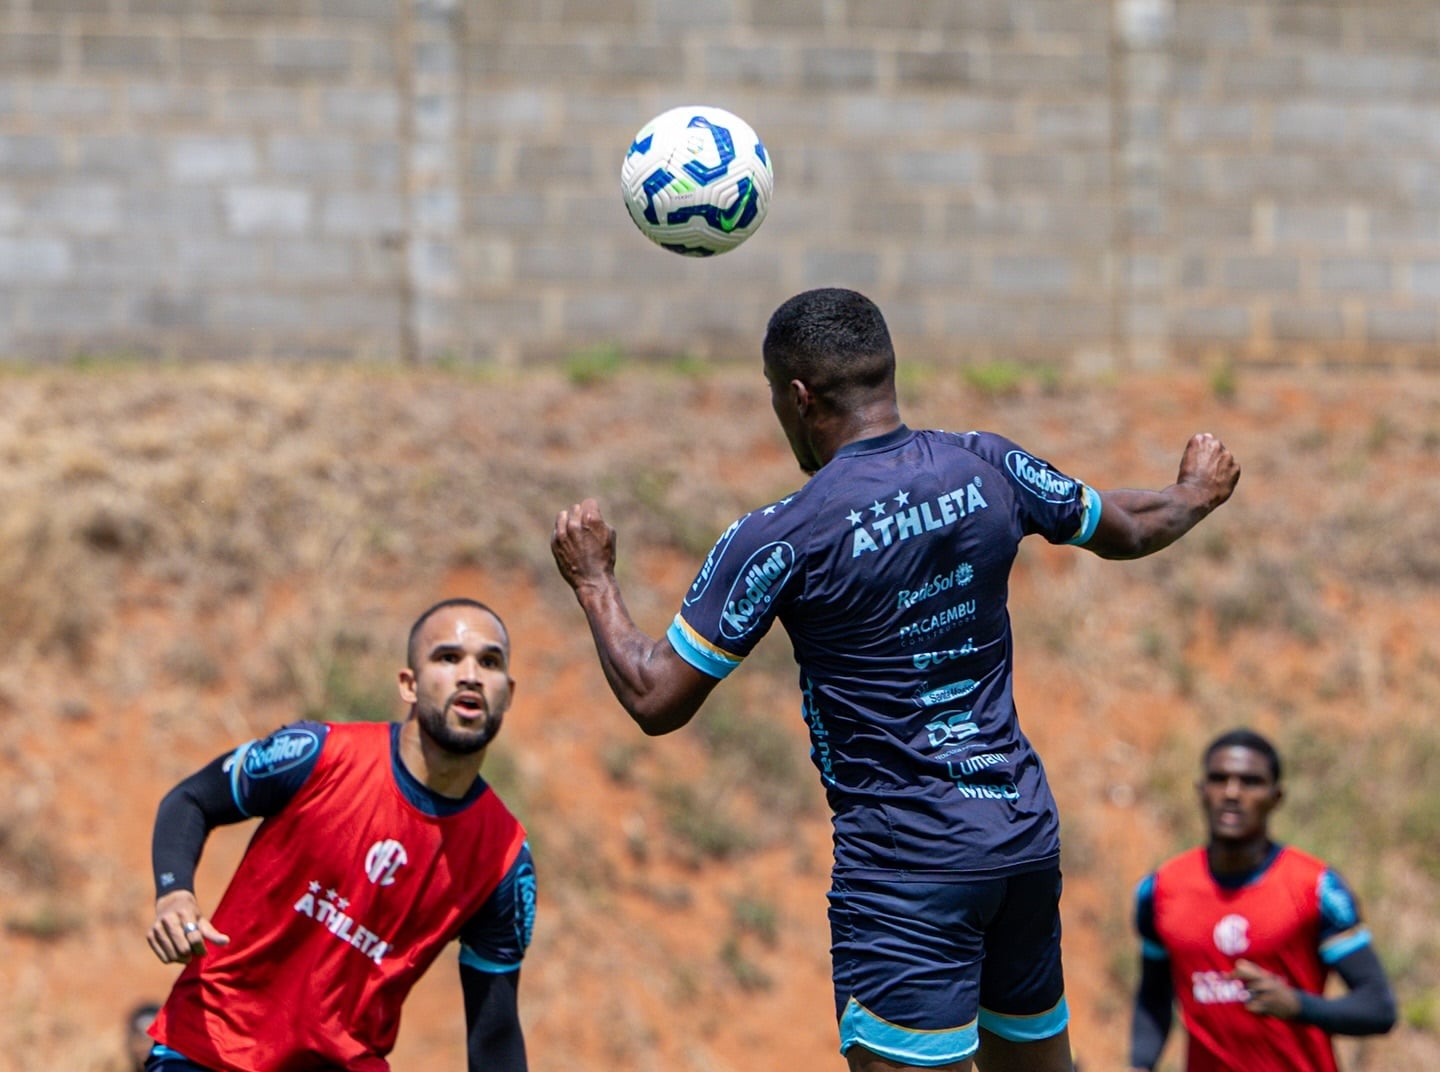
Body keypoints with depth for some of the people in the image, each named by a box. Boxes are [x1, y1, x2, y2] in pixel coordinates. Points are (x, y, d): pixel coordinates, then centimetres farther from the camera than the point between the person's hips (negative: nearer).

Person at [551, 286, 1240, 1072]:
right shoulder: (986, 469, 3)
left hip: (905, 861, -6)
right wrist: (1197, 493, 45)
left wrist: (594, 581, 9)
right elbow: (1127, 529, 22)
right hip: (1027, 831, 7)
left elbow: (655, 702, -8)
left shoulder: (777, 541, -13)